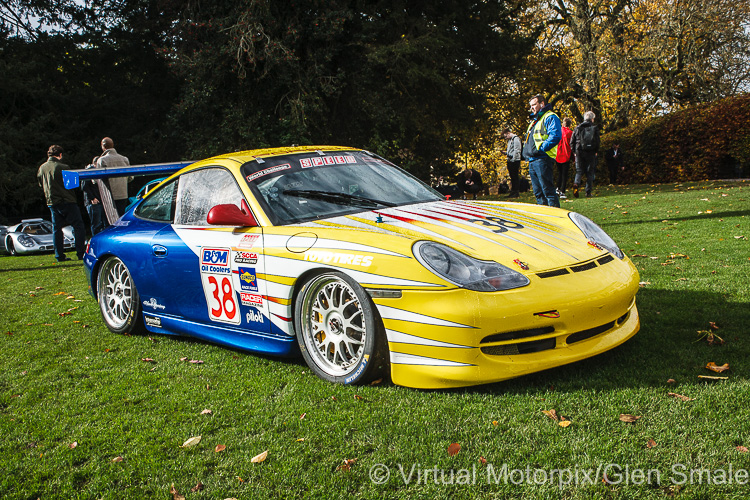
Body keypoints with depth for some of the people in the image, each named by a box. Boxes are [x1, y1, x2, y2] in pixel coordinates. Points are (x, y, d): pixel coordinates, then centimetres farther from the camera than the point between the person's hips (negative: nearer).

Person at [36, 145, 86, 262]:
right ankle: (81, 253, -3)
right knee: (78, 226, 0)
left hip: (51, 202, 6)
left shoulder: (42, 168, 6)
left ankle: (59, 256, 9)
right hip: (67, 201, -6)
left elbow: (41, 184, 17)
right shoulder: (63, 167, -14)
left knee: (56, 229, 10)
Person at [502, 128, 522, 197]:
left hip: (515, 161, -9)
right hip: (510, 161, 9)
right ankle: (513, 191, 16)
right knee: (512, 176, 11)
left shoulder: (516, 139, -8)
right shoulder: (509, 140, 21)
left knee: (515, 176, -7)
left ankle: (516, 192, -5)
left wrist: (513, 158, -18)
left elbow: (517, 151, -15)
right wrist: (506, 153, 9)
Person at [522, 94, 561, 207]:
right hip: (532, 161, 10)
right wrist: (526, 153, 15)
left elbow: (555, 136, -19)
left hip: (542, 159, -10)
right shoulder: (535, 119, 26)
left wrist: (540, 148, -21)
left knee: (548, 191, -11)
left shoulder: (550, 117, -5)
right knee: (538, 192, 11)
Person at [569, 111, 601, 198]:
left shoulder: (577, 128, 5)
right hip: (591, 152, -1)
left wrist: (575, 151, 13)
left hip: (579, 152, 1)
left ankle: (576, 183, -23)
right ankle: (588, 192, 4)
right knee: (590, 172, 6)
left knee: (579, 171, 8)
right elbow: (597, 142, -3)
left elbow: (572, 141, 4)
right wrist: (595, 151, 10)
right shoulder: (594, 128, 0)